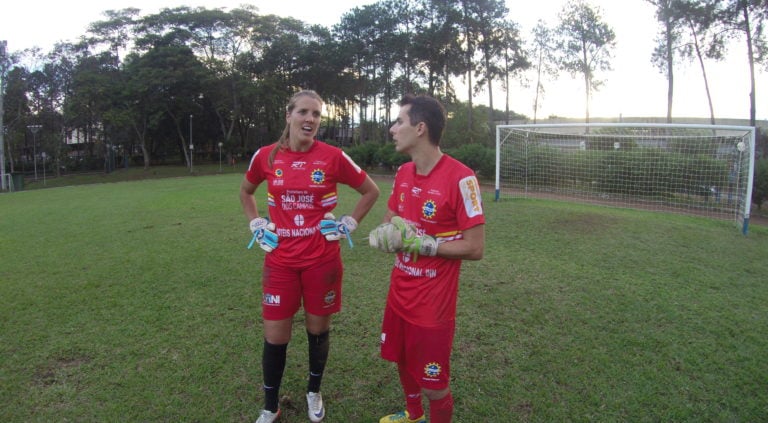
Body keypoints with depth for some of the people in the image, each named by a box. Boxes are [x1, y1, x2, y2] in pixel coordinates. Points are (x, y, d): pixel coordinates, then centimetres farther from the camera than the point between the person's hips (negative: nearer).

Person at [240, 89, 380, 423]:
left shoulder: (333, 157, -8)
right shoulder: (266, 156, -3)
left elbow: (371, 191, 5)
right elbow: (246, 191, 18)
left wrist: (348, 224, -1)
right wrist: (257, 225, 7)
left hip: (322, 259, -1)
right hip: (280, 259, 1)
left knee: (318, 328, 14)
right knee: (275, 337, 6)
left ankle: (314, 393, 40)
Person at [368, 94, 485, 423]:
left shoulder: (460, 178, -21)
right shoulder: (403, 173, 3)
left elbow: (475, 248, -19)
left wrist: (420, 243, -22)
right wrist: (386, 234, -9)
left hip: (433, 303, -7)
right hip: (399, 293, 7)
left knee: (434, 387, 6)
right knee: (402, 360, 24)